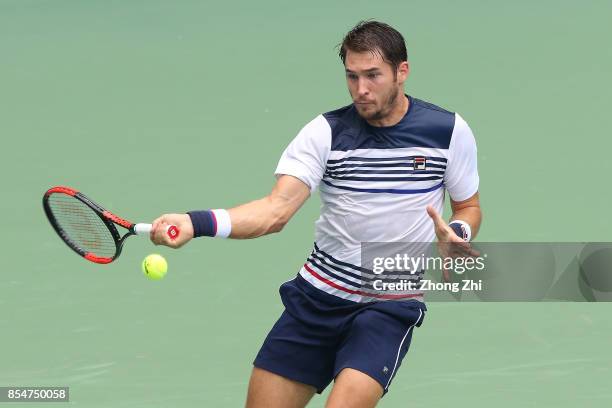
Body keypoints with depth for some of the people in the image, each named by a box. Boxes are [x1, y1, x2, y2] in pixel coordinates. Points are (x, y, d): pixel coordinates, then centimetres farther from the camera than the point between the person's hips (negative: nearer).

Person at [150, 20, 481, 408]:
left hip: (390, 305, -2)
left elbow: (469, 208, 11)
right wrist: (196, 223, -35)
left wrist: (456, 232, -15)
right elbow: (277, 210, -17)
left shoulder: (449, 131, -3)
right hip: (316, 297, 2)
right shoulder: (326, 132, -5)